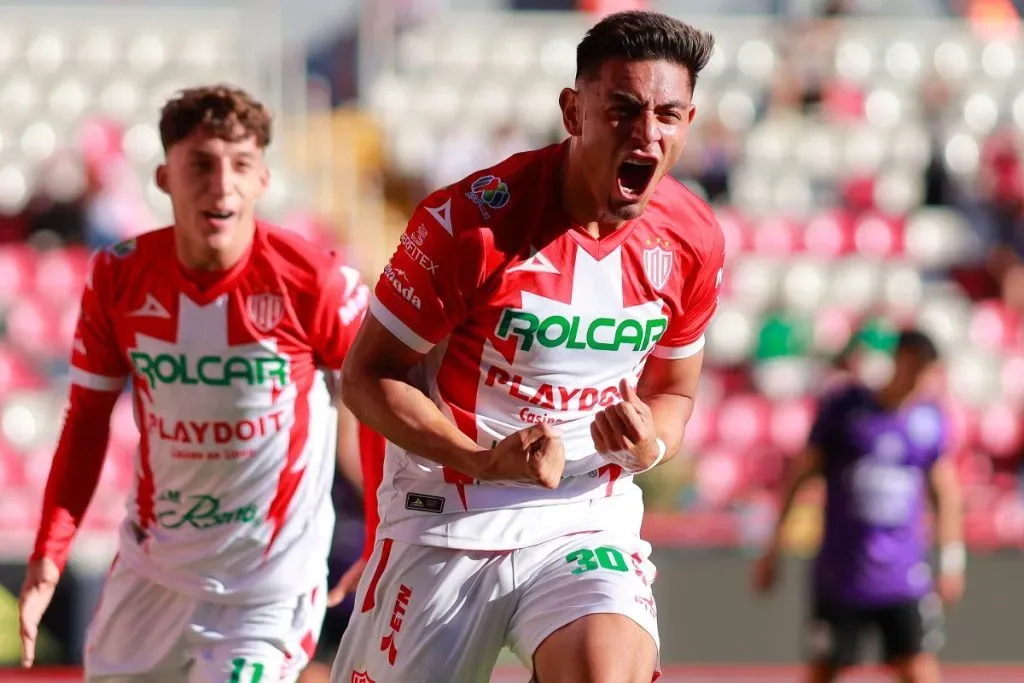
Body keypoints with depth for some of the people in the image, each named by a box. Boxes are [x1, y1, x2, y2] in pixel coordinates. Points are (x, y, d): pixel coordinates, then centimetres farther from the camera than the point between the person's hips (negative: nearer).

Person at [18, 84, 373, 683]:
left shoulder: (313, 283, -16)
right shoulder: (119, 279, -6)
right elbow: (86, 424, 3)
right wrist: (46, 562, -6)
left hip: (266, 588, -4)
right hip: (149, 573, 4)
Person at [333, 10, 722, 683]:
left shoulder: (694, 241, -2)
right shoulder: (473, 221, -16)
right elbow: (367, 376, -8)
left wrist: (650, 444, -9)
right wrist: (486, 461, -22)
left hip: (590, 521, 2)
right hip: (447, 522, -2)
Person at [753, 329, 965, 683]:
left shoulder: (930, 419, 3)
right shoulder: (842, 407, -3)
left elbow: (944, 492, 16)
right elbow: (799, 474, 3)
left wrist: (951, 559, 12)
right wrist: (774, 547, 4)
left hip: (904, 582, 1)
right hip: (839, 576, -1)